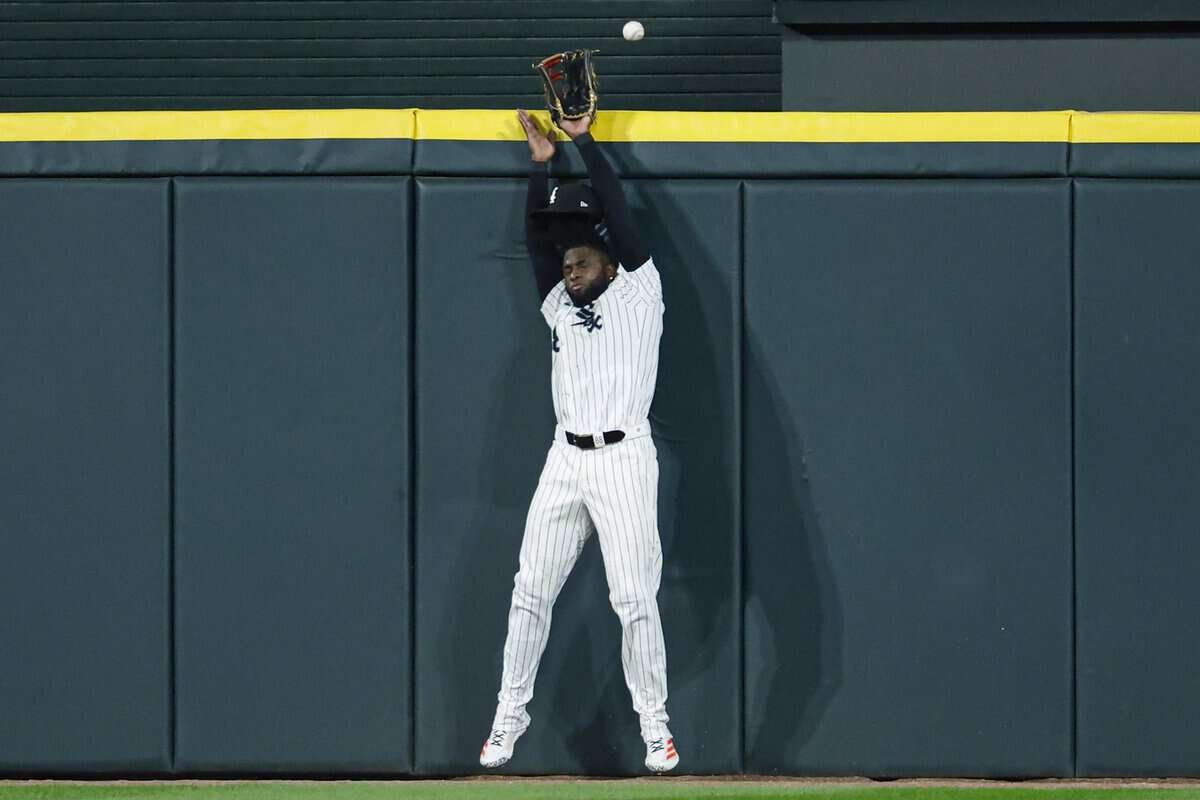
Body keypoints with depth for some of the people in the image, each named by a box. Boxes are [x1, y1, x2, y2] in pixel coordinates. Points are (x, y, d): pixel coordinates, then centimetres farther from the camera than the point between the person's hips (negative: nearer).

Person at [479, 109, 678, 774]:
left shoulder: (638, 295, 5)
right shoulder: (561, 306, 19)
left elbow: (617, 215, 1)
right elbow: (537, 238, 14)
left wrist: (584, 142, 7)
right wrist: (542, 164, 11)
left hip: (624, 460, -5)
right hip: (565, 462, 5)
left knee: (636, 600, -7)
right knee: (531, 591, 4)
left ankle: (654, 724, -1)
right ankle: (510, 713, 12)